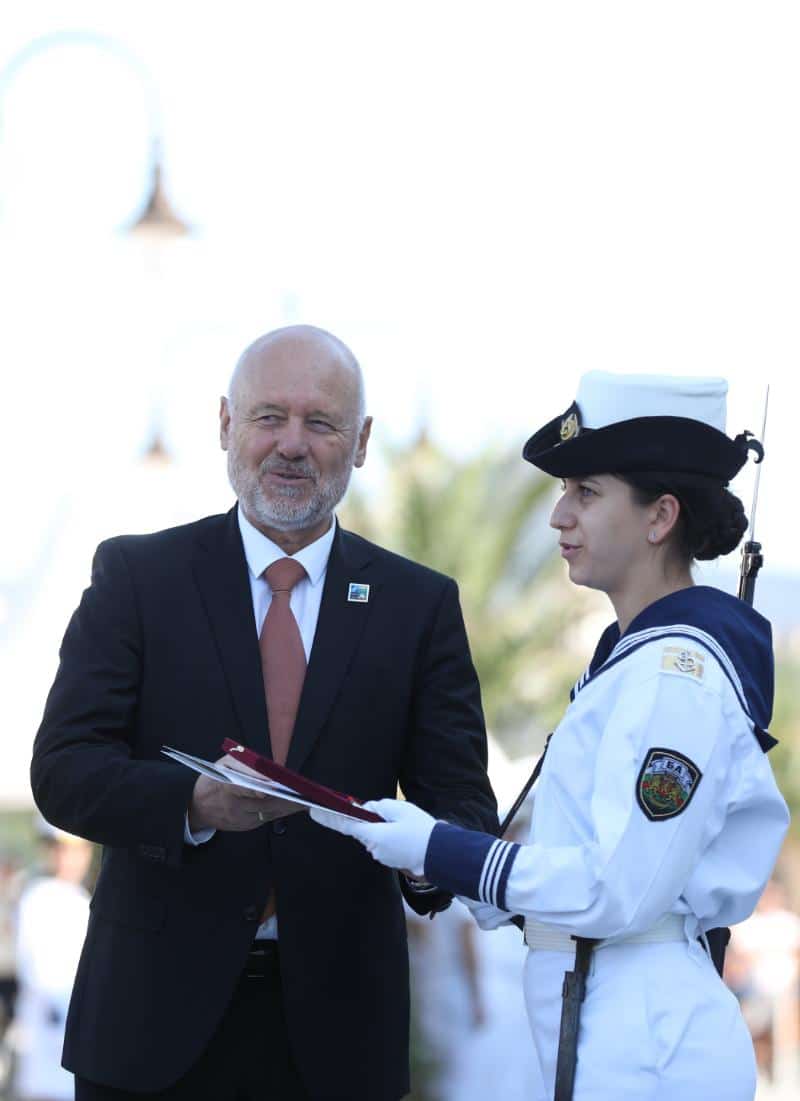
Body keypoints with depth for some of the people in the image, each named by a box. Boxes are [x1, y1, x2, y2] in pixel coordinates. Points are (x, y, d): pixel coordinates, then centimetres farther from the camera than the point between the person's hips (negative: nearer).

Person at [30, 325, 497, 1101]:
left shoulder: (420, 604, 6)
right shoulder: (136, 574, 2)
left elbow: (459, 799, 1)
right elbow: (63, 771, -7)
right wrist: (193, 804, -27)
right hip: (157, 1010, -1)